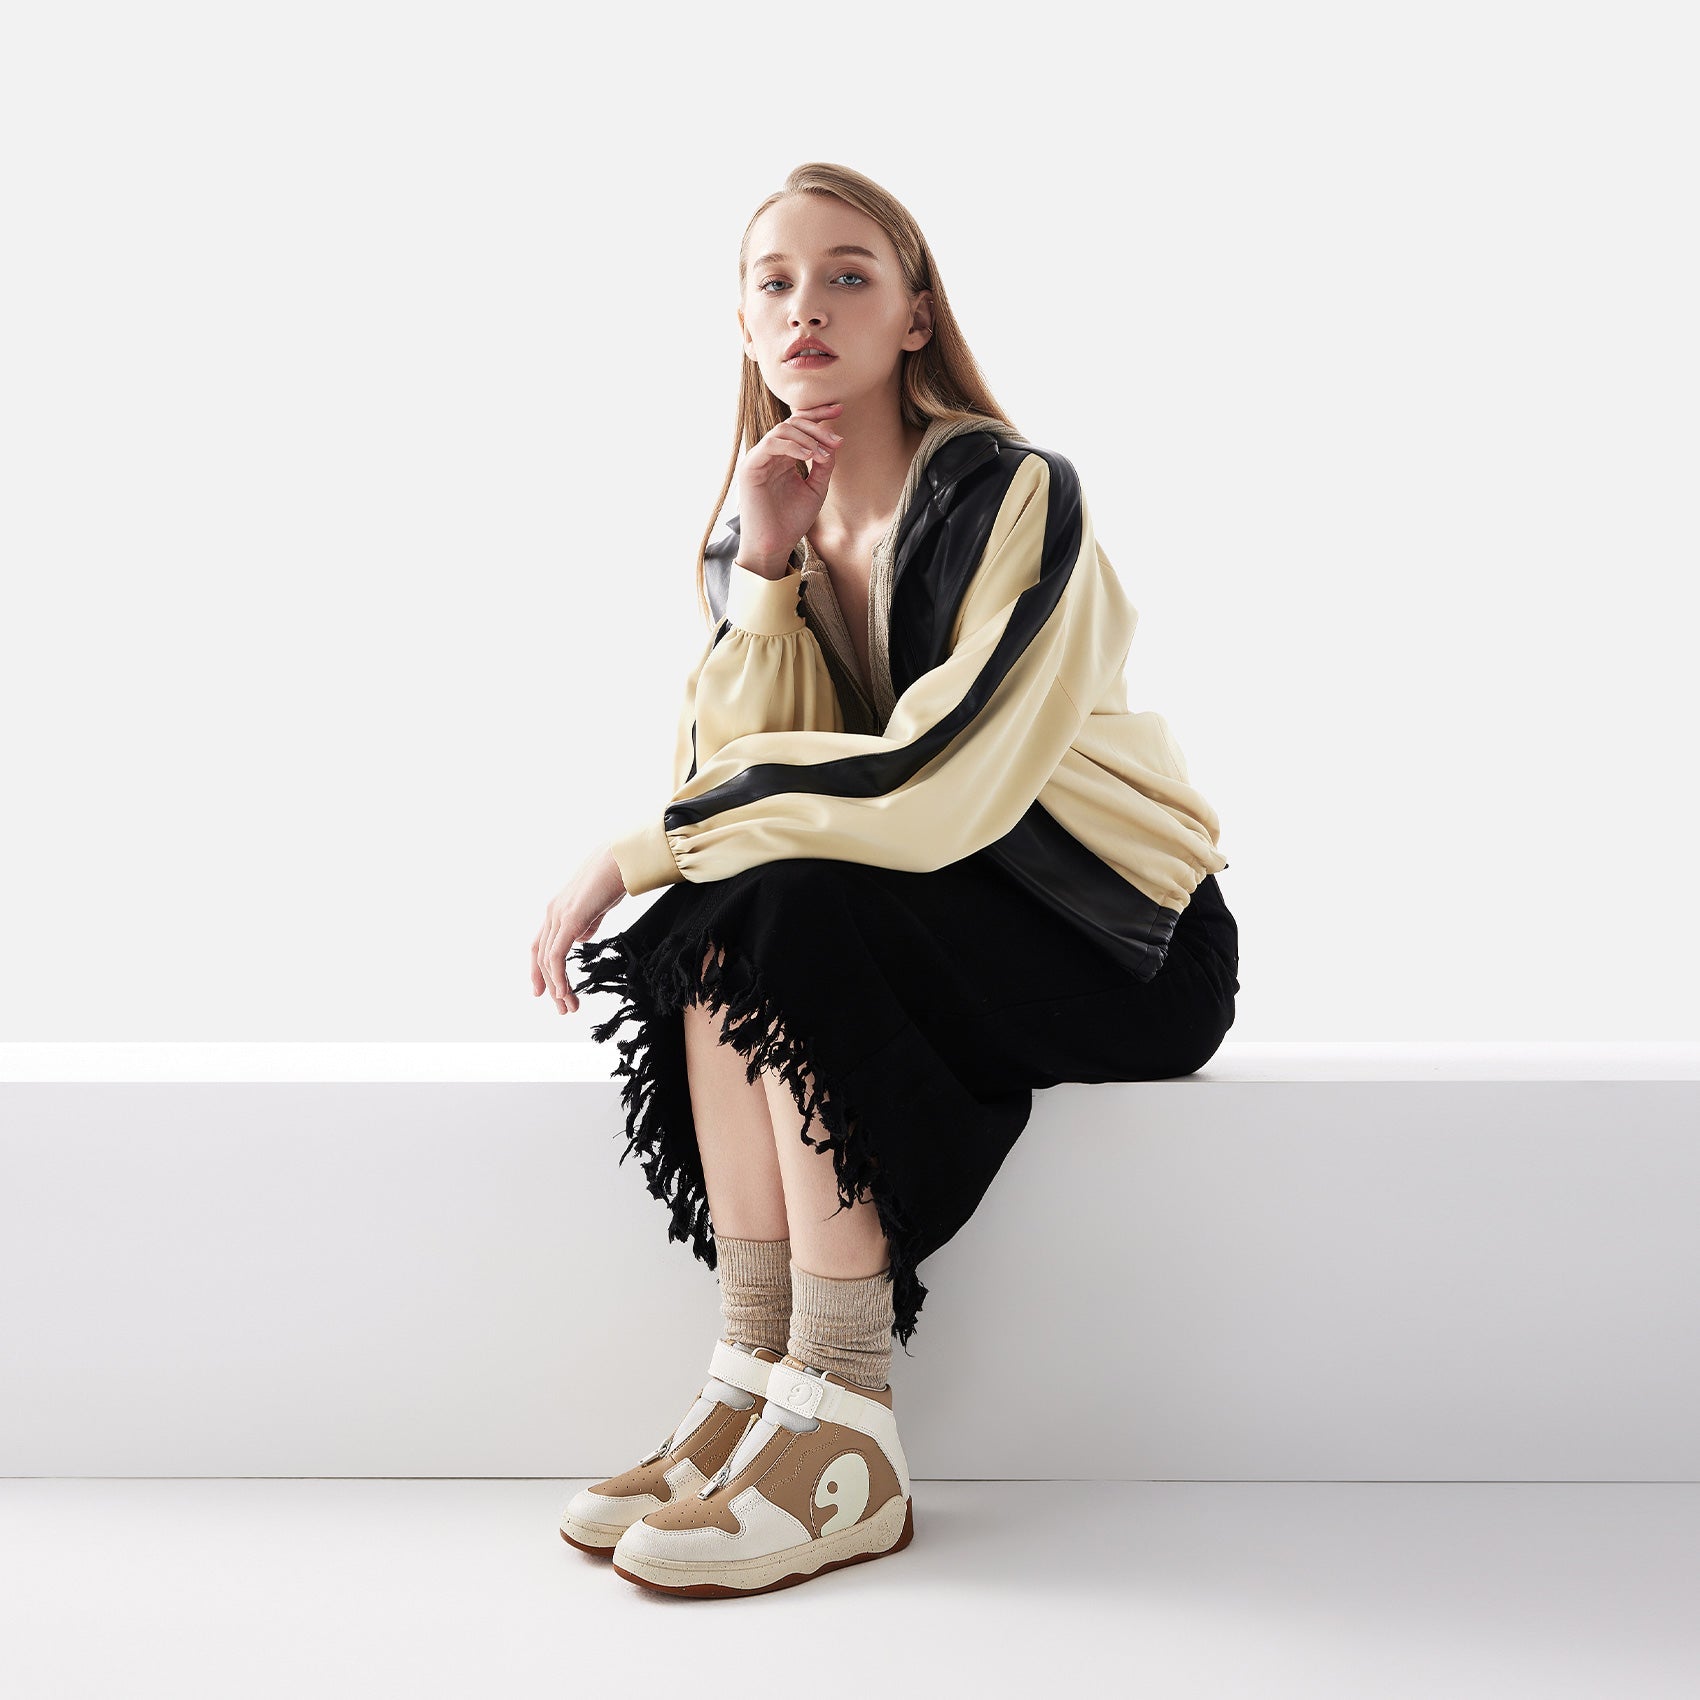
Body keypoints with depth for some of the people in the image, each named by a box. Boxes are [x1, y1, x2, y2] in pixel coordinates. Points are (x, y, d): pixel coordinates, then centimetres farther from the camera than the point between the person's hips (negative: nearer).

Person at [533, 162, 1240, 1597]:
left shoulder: (1013, 497, -16)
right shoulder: (753, 527, 4)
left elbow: (939, 787, -30)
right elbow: (735, 782, -8)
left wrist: (637, 853, -25)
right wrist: (763, 567, -17)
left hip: (1130, 951, -6)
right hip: (939, 942, 6)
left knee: (788, 906, -29)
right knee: (716, 912, -21)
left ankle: (845, 1440, -28)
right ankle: (755, 1396, -21)